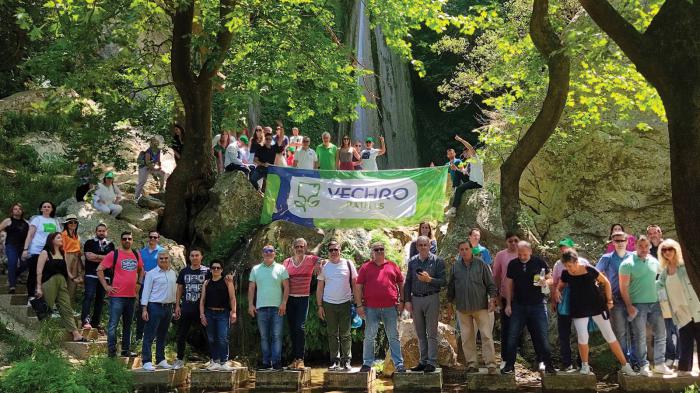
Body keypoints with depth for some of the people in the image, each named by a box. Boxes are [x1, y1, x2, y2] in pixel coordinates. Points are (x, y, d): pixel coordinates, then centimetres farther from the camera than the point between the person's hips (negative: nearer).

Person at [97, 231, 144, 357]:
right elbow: (99, 269, -6)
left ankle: (126, 350, 21)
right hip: (117, 295, -6)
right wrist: (106, 286, -10)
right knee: (113, 324, -6)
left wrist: (139, 283, 14)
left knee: (128, 324, 13)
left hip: (131, 295, 6)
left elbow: (141, 270, 28)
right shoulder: (114, 254, -5)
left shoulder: (136, 255, 11)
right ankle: (111, 351, -1)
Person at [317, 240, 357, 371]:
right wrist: (319, 306, 4)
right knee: (332, 334, 5)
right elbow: (319, 288, 9)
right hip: (329, 304, 2)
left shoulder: (348, 264, 3)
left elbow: (355, 284, 6)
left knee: (345, 334, 0)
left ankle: (346, 361, 5)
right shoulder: (324, 266, 7)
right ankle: (335, 361, 10)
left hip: (345, 303, -1)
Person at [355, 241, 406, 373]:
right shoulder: (365, 267, 6)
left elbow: (401, 284, 15)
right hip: (371, 308, -1)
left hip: (390, 307, 1)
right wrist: (359, 305, -2)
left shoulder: (392, 266, 11)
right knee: (369, 337, 5)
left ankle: (399, 364, 7)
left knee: (393, 337, 5)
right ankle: (367, 363, 13)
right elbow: (358, 287, 5)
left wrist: (401, 301, 6)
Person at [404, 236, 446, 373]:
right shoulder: (412, 261, 10)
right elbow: (407, 282, 12)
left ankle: (432, 362, -1)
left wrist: (429, 279, -18)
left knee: (431, 333, -3)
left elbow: (443, 281, -5)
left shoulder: (437, 261, -1)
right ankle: (423, 361, 15)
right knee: (420, 334, 9)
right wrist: (407, 300, 5)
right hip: (416, 300, 4)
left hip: (431, 299, -4)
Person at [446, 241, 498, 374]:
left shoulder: (480, 263, 0)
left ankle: (491, 365, -2)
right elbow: (451, 286, 14)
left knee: (487, 335, -5)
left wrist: (492, 299, -9)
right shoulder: (456, 266, 7)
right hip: (462, 307, 3)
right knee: (467, 337, 6)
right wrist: (450, 305, 13)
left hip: (480, 306, -3)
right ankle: (472, 364, 14)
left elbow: (490, 283, 2)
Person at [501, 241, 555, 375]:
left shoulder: (539, 263, -3)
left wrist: (545, 282, -20)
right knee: (513, 336, 2)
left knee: (542, 336, 1)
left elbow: (551, 279, 4)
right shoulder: (513, 264, 2)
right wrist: (508, 304, 3)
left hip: (537, 305, -2)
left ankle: (548, 365, 10)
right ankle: (509, 365, 10)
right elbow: (509, 284, 7)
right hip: (518, 306, 2)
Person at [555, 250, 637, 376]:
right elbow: (559, 286, 14)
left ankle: (625, 365, 9)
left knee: (610, 336, 2)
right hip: (578, 309, 2)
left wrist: (609, 301, -1)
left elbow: (606, 282, -1)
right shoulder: (566, 274, -5)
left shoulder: (589, 270, -13)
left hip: (597, 306, -2)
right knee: (582, 337, -8)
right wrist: (557, 291, -9)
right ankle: (585, 366, 11)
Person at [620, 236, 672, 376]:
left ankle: (659, 364, 18)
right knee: (640, 337, 0)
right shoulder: (627, 264, -8)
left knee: (661, 333, 7)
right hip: (637, 305, -5)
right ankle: (644, 366, 9)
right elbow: (623, 287, -9)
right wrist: (629, 306, -13)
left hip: (654, 303, 5)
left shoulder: (654, 261, 7)